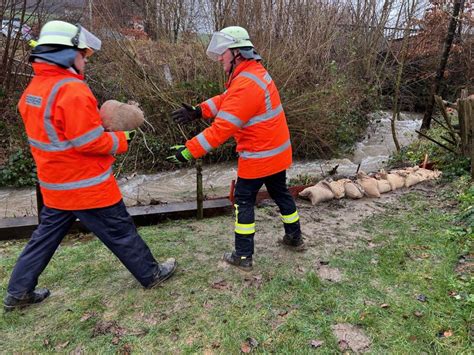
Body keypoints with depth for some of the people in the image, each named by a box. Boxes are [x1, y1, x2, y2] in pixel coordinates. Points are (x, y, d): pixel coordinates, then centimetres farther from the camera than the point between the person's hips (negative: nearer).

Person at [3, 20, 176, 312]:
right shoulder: (72, 91, -23)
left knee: (46, 236, 20)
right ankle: (152, 274, 24)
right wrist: (121, 140, -7)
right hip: (86, 186, -8)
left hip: (56, 184, 9)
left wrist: (95, 116, 7)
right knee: (121, 232, 6)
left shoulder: (35, 88, 7)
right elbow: (91, 143, -23)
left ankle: (18, 292, 31)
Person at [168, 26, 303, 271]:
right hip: (278, 152, 9)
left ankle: (243, 256, 15)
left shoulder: (246, 84, -25)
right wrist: (198, 111, -8)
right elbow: (226, 99, 7)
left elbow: (222, 128, -29)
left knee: (244, 201, 4)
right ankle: (294, 237, 39)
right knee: (280, 194, 22)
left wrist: (188, 151, -25)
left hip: (259, 157, -9)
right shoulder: (255, 72, 7)